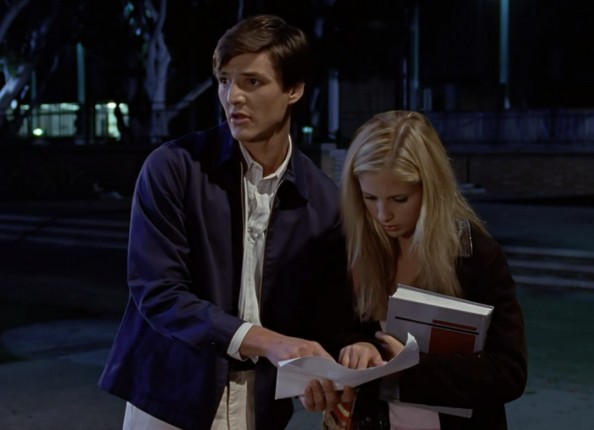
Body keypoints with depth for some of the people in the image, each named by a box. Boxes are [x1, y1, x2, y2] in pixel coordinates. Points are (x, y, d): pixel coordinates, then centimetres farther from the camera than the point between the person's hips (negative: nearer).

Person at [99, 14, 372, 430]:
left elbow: (332, 315, 0)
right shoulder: (172, 167, -10)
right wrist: (263, 340, -25)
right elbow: (156, 291, -16)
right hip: (172, 396, -2)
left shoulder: (323, 199, -3)